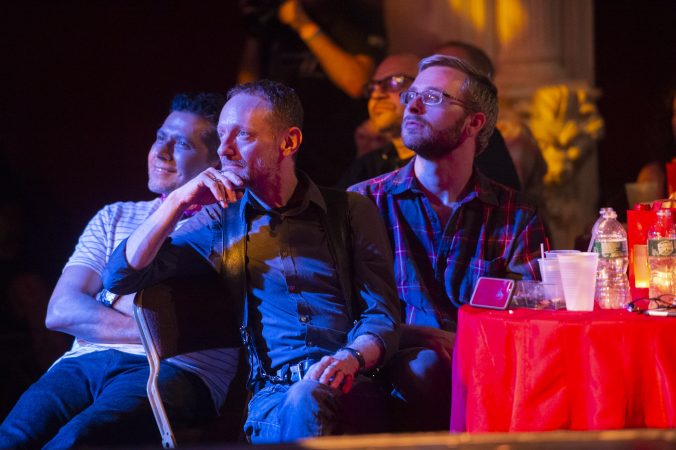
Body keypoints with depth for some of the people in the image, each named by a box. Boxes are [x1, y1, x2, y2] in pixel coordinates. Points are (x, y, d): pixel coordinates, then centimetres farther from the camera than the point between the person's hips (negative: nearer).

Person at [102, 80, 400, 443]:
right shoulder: (222, 221, 18)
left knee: (309, 399, -38)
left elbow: (382, 315, 6)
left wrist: (350, 358, -18)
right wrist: (178, 201, 1)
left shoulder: (352, 211, 14)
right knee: (299, 405, -37)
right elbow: (120, 277, 12)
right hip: (273, 395, 1)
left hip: (347, 388, 0)